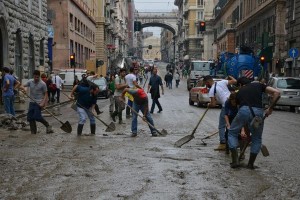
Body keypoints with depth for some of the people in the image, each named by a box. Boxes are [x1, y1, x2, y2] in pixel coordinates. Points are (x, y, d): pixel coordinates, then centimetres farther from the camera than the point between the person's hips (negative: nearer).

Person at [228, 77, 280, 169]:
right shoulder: (258, 85, 25)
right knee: (257, 139, 23)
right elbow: (277, 92, 11)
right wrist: (270, 108, 18)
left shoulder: (240, 92, 29)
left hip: (244, 111, 0)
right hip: (258, 112, 0)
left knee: (232, 133, 22)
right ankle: (251, 164, 25)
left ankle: (235, 161, 15)